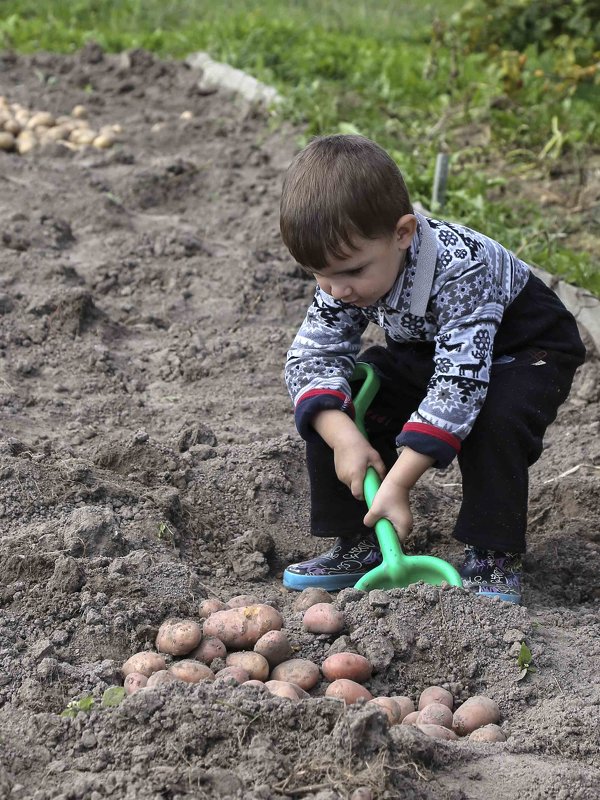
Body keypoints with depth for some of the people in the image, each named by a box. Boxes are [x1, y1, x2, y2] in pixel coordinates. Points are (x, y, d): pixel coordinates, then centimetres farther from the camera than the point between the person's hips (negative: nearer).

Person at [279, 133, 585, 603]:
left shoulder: (461, 269, -41)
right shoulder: (346, 272, -20)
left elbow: (457, 383, -43)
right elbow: (311, 357, -20)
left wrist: (397, 483, -44)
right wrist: (343, 437, -38)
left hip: (523, 350, -6)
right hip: (425, 349, 6)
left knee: (494, 421, -37)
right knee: (327, 411, -13)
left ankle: (495, 559, -17)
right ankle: (359, 545, 0)